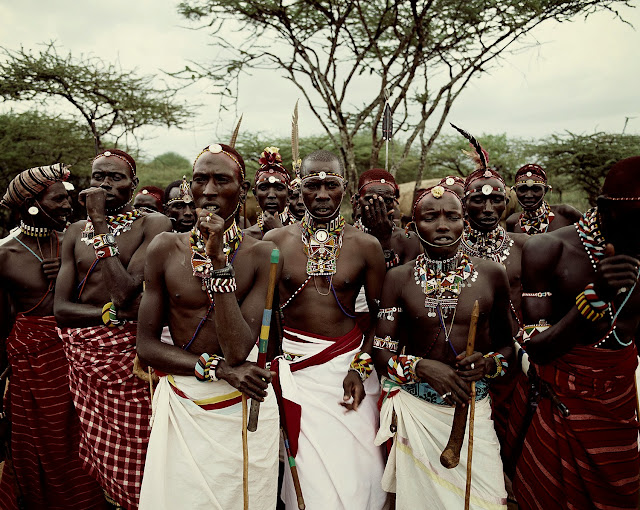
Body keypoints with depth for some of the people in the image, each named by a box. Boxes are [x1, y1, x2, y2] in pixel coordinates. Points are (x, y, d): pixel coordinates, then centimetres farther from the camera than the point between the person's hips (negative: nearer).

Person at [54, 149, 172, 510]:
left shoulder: (153, 224, -5)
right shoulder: (77, 232, 10)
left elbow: (126, 289, -18)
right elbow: (61, 308, 3)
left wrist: (100, 224, -15)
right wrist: (114, 313, -14)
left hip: (129, 355, -4)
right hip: (81, 354, 5)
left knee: (131, 460, 3)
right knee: (91, 453, 15)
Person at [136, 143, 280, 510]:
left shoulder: (261, 255, -10)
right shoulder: (166, 249, -4)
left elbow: (238, 351, -20)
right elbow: (146, 345, -3)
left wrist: (219, 261, -23)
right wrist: (217, 368, -16)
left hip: (243, 406, -1)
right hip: (182, 406, 1)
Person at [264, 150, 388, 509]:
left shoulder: (366, 246, 0)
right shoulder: (275, 241, 0)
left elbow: (380, 316, 3)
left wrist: (362, 367, -7)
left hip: (348, 362, 1)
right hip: (291, 363, 0)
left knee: (354, 469, 5)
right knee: (308, 467, 6)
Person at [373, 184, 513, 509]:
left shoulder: (492, 274, 2)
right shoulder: (399, 278, 0)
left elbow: (508, 345, 10)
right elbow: (382, 353, -1)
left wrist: (489, 363, -12)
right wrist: (421, 367, -20)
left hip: (473, 410, 1)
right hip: (415, 410, -1)